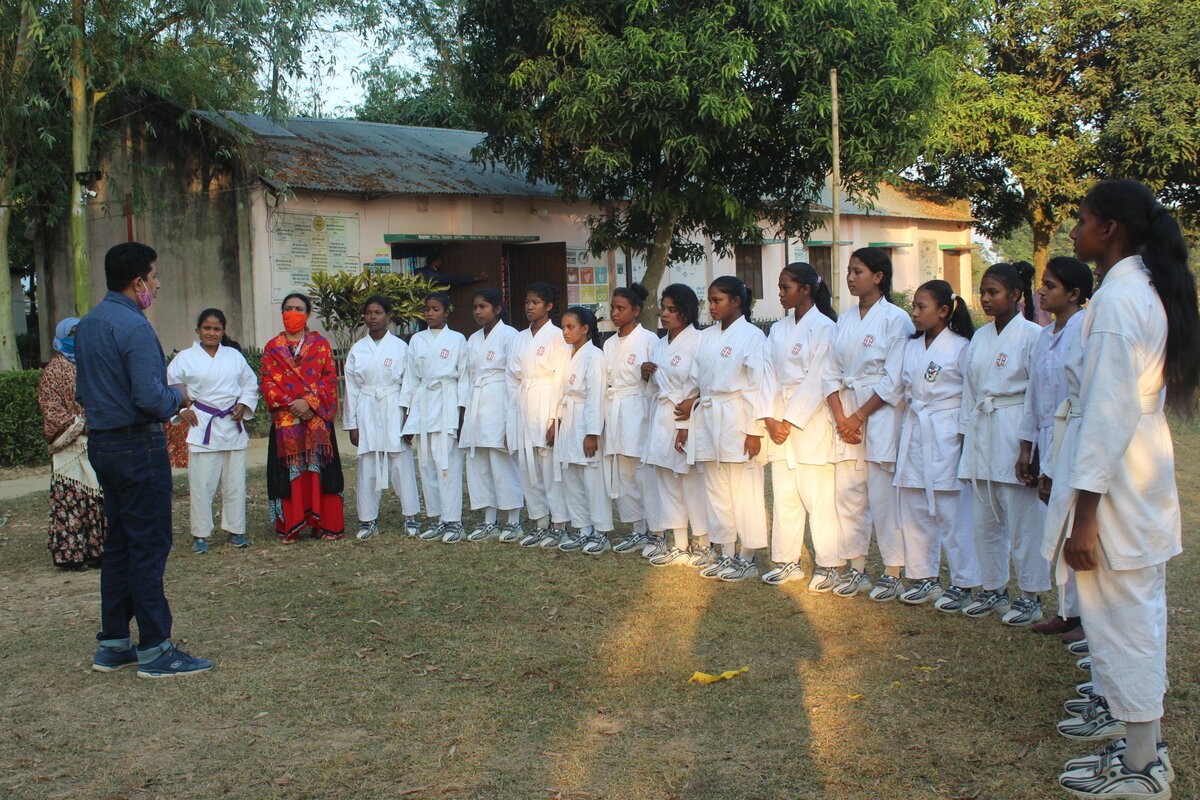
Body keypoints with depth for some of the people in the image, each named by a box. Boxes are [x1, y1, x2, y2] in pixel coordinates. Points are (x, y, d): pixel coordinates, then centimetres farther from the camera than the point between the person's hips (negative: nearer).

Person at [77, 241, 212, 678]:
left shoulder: (86, 325, 11)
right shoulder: (133, 326, -18)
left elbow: (83, 393, 18)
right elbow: (150, 398, -24)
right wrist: (178, 396, -5)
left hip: (102, 443, 9)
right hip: (138, 446, -9)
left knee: (118, 543, 15)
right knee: (149, 546, -3)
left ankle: (113, 644, 21)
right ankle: (155, 650, 3)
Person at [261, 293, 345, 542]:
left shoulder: (320, 344, 8)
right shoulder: (273, 347, 12)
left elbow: (330, 379, 0)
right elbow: (267, 382, 4)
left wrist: (309, 402, -13)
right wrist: (290, 405, -11)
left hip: (317, 417, -1)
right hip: (285, 420, 1)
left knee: (319, 469, -2)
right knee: (290, 472, 0)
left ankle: (325, 524, 4)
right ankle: (289, 528, 6)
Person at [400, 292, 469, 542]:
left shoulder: (457, 340, 3)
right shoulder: (416, 340, 13)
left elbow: (464, 378, 1)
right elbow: (410, 378, 13)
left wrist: (462, 414, -6)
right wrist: (407, 416, 8)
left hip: (448, 403, -4)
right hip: (423, 404, 4)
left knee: (448, 463, -8)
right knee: (426, 464, 4)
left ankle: (453, 521, -4)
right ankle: (436, 519, 12)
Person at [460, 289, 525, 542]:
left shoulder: (508, 335, -5)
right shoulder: (473, 340, 16)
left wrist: (512, 415, -13)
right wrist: (466, 411, 11)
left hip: (500, 404, -7)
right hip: (476, 405, 7)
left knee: (504, 462, -6)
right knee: (478, 464, 7)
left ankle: (513, 521, 3)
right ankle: (490, 523, 15)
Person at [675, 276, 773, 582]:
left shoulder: (752, 336, -7)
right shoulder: (707, 336, 12)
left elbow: (760, 384, -11)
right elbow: (695, 381, 14)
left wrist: (755, 430, -15)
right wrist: (684, 425, 11)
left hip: (737, 422, -7)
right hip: (707, 421, 7)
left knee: (744, 492, -1)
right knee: (717, 492, 11)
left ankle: (748, 559, 8)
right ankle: (726, 554, 21)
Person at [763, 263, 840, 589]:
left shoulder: (824, 327, -6)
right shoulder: (778, 330, 14)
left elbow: (817, 380, -11)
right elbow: (769, 375, 10)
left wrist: (791, 422, -12)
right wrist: (771, 419, -3)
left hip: (811, 423, -6)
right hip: (780, 420, 6)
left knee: (817, 496, -5)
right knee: (784, 495, 9)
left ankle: (829, 565, 4)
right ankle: (788, 561, 17)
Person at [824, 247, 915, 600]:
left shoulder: (895, 318, -6)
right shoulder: (845, 321, 13)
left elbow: (894, 381, -10)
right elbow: (832, 374, 10)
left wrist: (860, 417, -12)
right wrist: (840, 417, -4)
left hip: (880, 416, -6)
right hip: (846, 417, 6)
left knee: (883, 495, -5)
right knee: (848, 494, 7)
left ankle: (892, 574, 4)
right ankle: (856, 570, 17)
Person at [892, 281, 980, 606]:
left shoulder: (961, 347, -7)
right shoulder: (911, 347, 11)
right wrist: (904, 433, 13)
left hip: (946, 435, -7)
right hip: (914, 433, 7)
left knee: (951, 511, -3)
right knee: (914, 510, 10)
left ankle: (963, 583, 9)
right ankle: (923, 578, 21)